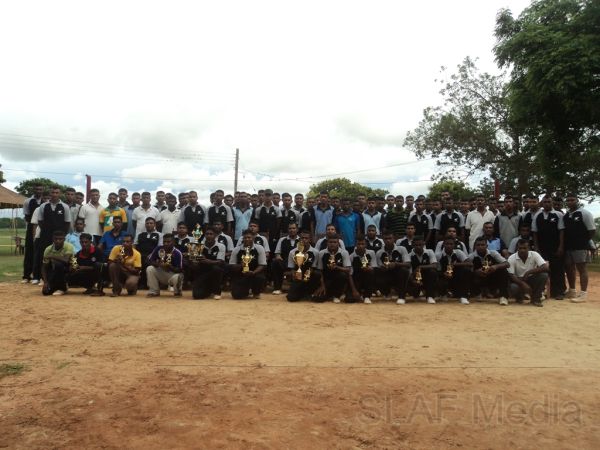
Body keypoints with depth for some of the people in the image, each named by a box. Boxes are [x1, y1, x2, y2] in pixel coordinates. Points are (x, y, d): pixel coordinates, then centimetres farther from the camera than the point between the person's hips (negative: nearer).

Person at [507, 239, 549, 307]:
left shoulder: (534, 255, -12)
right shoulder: (512, 258, -14)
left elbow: (545, 267, -24)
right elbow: (511, 275, -19)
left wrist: (528, 272, -29)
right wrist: (523, 284, -34)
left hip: (532, 280, 1)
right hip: (519, 281, -1)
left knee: (544, 275, -27)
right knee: (513, 288, -35)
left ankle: (535, 298, -11)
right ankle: (519, 296, 5)